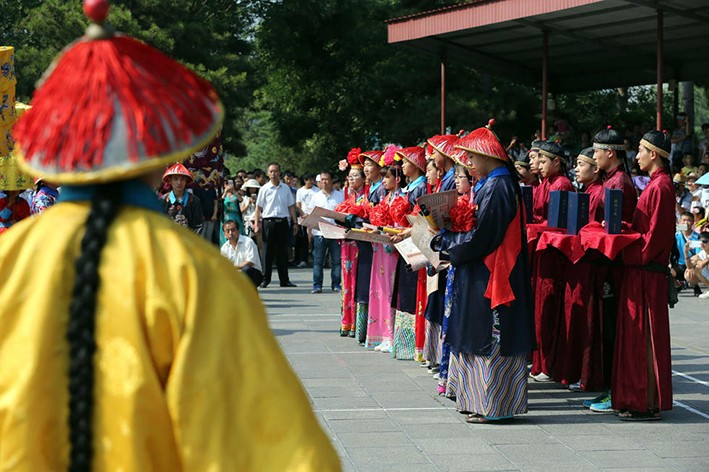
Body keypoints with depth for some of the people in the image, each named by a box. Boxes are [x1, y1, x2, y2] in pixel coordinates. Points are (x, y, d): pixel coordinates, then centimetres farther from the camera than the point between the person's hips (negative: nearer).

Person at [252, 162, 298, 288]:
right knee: (268, 252, 0)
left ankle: (284, 280, 11)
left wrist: (295, 222, 8)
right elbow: (258, 208, 2)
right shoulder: (264, 189, 2)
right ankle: (265, 279, 5)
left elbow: (291, 206, 13)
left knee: (283, 252, 6)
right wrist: (256, 224, -5)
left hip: (283, 222, 2)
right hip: (269, 222, -2)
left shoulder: (286, 188, 9)